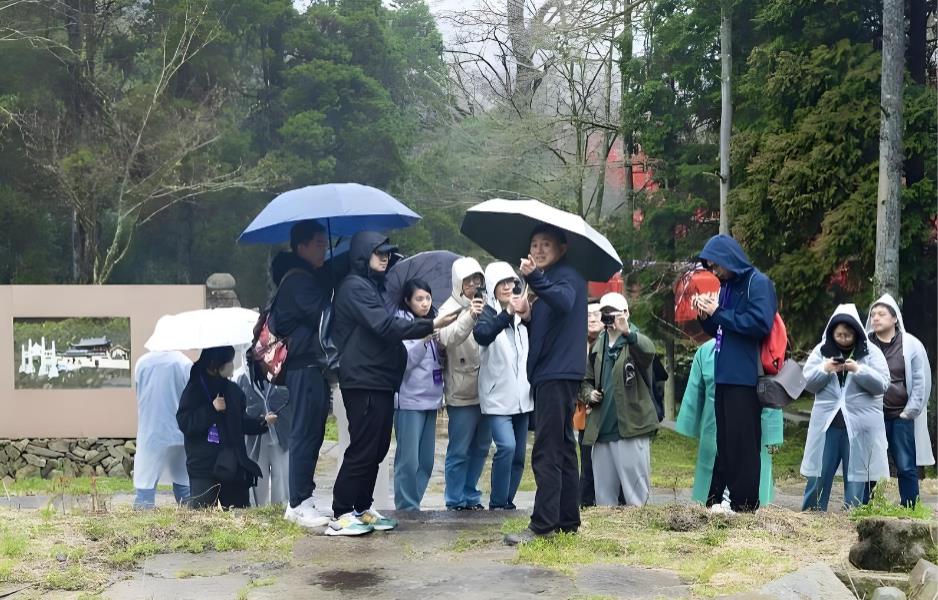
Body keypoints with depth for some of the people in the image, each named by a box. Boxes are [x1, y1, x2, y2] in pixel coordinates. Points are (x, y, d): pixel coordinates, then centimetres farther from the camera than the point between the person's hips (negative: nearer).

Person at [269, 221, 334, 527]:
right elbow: (323, 315, -19)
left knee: (310, 433, 11)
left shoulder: (311, 277, 21)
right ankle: (300, 504, -6)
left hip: (311, 366, 10)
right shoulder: (298, 280, -11)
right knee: (305, 433, -8)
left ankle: (299, 502, 16)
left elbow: (321, 314, 20)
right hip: (306, 365, -10)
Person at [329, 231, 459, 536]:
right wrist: (431, 325, -20)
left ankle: (362, 509, 17)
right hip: (363, 382, -10)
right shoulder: (355, 287, -10)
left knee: (377, 449, 10)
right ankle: (341, 516, -5)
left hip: (381, 381, 10)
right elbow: (385, 326, -19)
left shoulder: (373, 286, 21)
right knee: (363, 450, -9)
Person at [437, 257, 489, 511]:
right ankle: (455, 501, 10)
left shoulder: (486, 304, 7)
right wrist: (469, 317, -38)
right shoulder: (450, 308, -6)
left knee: (481, 447, 14)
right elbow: (448, 338, -25)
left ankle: (471, 496, 26)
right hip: (462, 392, -5)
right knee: (459, 451, 0)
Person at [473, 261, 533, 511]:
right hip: (497, 396, -6)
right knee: (506, 446, -20)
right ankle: (497, 503, -9)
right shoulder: (488, 313, -6)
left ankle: (508, 500, 19)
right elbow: (481, 335, -29)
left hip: (521, 396, 6)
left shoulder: (521, 314, 9)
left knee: (519, 454, 8)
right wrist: (507, 315, -42)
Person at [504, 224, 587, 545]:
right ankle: (568, 520, 17)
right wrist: (528, 315, 4)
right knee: (562, 449, 12)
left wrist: (535, 278, -45)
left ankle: (543, 524, -13)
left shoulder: (567, 276, -7)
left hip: (557, 374, -10)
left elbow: (564, 302, -31)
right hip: (550, 374, 10)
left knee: (547, 452, -12)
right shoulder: (549, 279, 23)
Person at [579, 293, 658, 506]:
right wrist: (589, 394, 3)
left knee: (636, 494, -5)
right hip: (601, 429, 6)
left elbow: (649, 350, -27)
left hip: (631, 428, -6)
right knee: (603, 492, 10)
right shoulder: (598, 347, 16)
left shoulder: (635, 341, -3)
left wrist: (628, 333, -45)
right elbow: (587, 380, 25)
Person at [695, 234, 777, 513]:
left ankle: (744, 504, -2)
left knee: (743, 444, -6)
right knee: (725, 442, 11)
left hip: (745, 378, -8)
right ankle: (718, 500, 16)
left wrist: (719, 313, -13)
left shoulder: (758, 283, -7)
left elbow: (761, 323, -20)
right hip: (725, 376, 8)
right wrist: (707, 316, 4)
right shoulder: (727, 287, 17)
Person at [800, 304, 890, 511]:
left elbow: (881, 384, -6)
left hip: (860, 425, -1)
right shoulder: (821, 350, 7)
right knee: (819, 474, 3)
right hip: (827, 423, 2)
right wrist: (825, 369, -13)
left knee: (857, 476, 2)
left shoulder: (871, 352, 2)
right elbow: (809, 382, 4)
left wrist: (858, 370, -18)